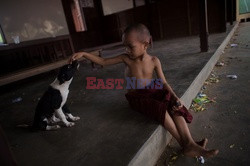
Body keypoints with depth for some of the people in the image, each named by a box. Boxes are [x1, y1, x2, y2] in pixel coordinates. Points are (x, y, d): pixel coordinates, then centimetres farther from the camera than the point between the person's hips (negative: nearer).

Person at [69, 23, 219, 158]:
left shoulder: (154, 61, -3)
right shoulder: (126, 58, -5)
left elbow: (163, 82, -3)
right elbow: (103, 62, 0)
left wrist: (175, 97, -17)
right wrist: (84, 54, -9)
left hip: (152, 92, 3)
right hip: (137, 96, -2)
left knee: (174, 107, -24)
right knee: (161, 109, -29)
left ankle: (190, 144, -25)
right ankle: (183, 144, -18)